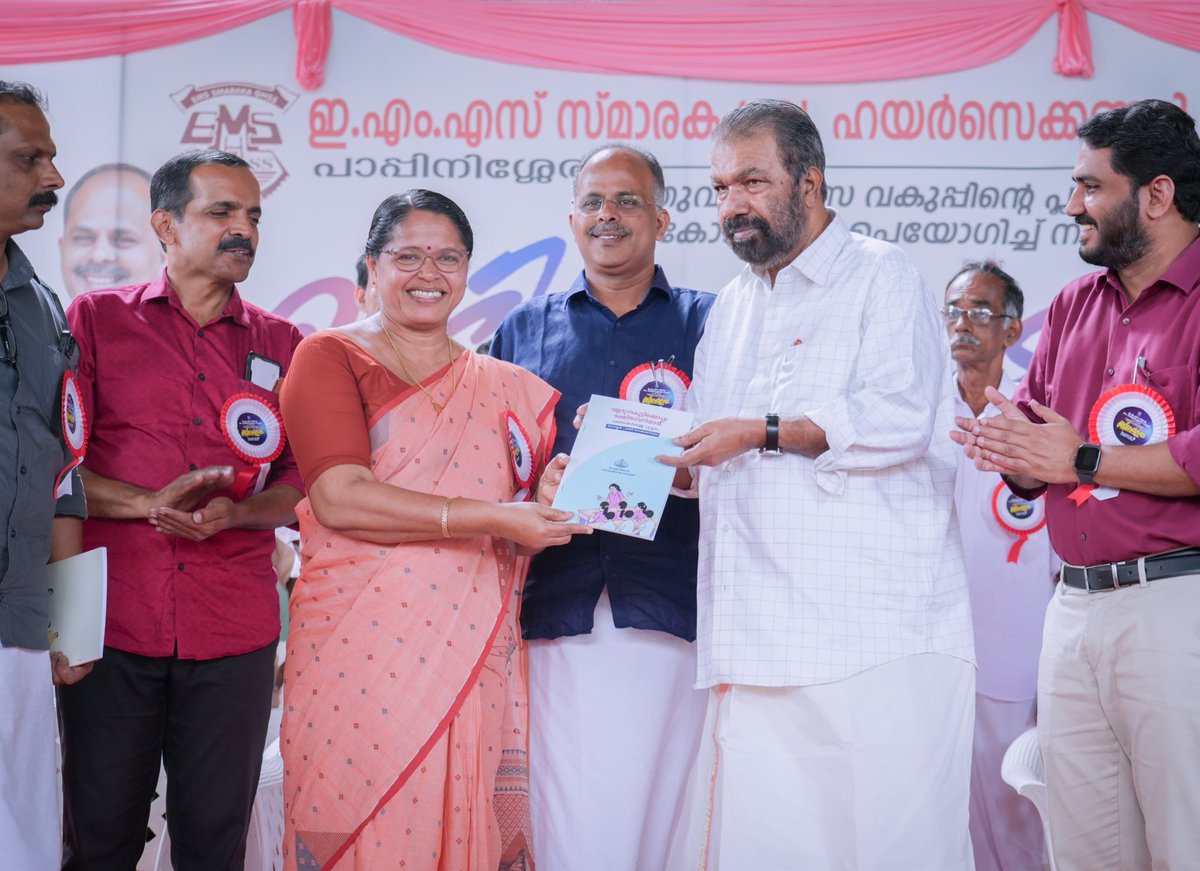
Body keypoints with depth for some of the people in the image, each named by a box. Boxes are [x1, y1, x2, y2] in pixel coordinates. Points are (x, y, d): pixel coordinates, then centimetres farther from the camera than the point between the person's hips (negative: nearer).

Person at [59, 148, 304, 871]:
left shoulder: (281, 345, 13)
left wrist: (232, 513, -9)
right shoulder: (97, 319, 7)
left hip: (234, 633, 2)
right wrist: (149, 503, -12)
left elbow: (303, 484, 11)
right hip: (112, 621, -2)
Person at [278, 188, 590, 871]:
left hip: (472, 657, 3)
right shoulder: (330, 357, 3)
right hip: (358, 654, -3)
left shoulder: (507, 389, 15)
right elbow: (339, 497, -12)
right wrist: (492, 517, -15)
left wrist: (556, 492, -5)